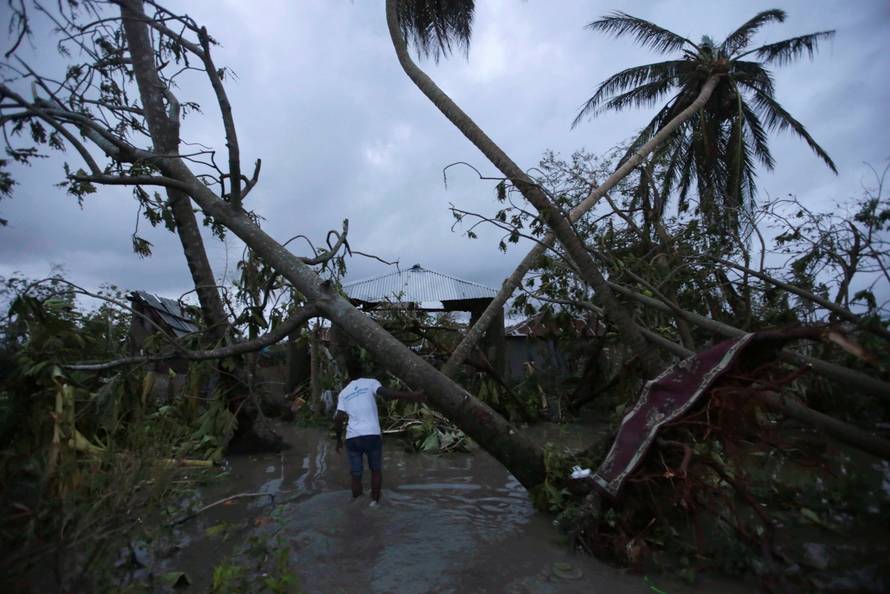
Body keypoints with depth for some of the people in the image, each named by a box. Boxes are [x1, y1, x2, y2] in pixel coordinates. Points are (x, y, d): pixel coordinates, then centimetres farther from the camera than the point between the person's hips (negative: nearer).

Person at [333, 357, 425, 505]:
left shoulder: (343, 393, 14)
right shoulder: (370, 383, 5)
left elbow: (338, 419, 5)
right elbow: (387, 393, -15)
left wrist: (339, 440, 19)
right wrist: (412, 396, -23)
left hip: (352, 438, 2)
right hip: (372, 435, -2)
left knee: (356, 476, 13)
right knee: (376, 470, 19)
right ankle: (374, 501, 15)